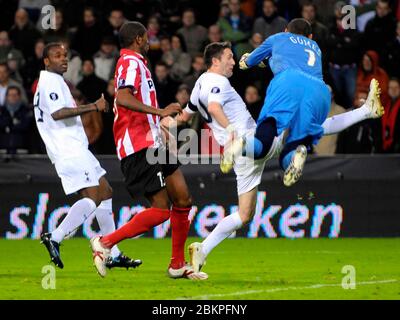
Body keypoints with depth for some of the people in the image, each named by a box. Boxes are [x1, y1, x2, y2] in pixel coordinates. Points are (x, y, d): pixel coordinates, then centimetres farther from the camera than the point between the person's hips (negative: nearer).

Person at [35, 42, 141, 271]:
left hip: (74, 147, 11)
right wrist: (93, 107, -23)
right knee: (93, 197, -18)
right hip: (69, 150, -11)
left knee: (105, 192, 9)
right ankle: (55, 238, -18)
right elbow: (57, 113, -25)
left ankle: (112, 254, 8)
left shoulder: (56, 81, 23)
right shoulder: (51, 81, -10)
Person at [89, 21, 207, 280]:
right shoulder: (131, 62, -11)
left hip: (152, 145, 10)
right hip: (139, 147, -10)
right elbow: (122, 98, -28)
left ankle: (178, 264, 15)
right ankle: (106, 243, -8)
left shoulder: (135, 63, 22)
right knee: (161, 209, -14)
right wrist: (159, 111, -31)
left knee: (183, 200, 8)